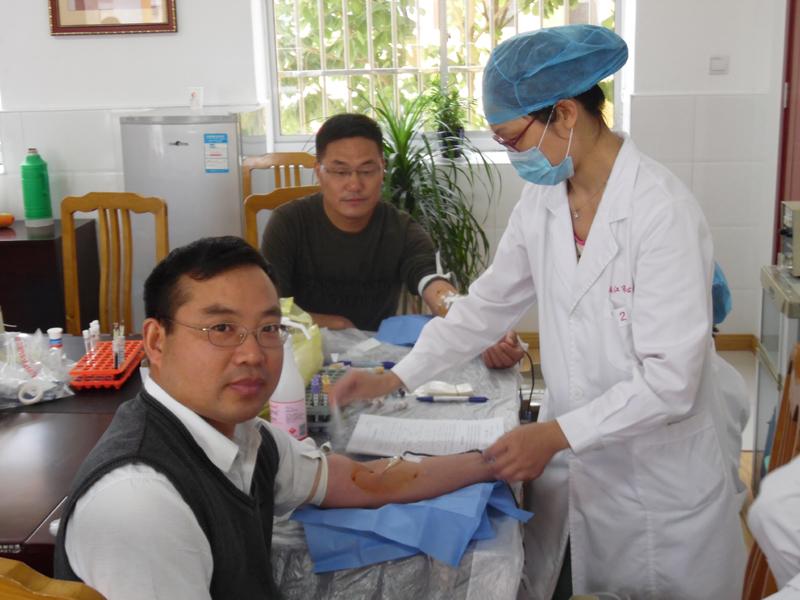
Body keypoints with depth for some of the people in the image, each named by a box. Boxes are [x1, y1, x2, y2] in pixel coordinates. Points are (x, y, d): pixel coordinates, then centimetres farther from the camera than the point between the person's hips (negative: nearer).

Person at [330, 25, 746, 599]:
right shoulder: (542, 200, -2)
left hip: (657, 476, -5)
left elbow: (670, 380, -23)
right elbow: (488, 303, 8)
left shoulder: (663, 210, -22)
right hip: (568, 462, 5)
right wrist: (396, 378, 3)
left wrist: (557, 434, -24)